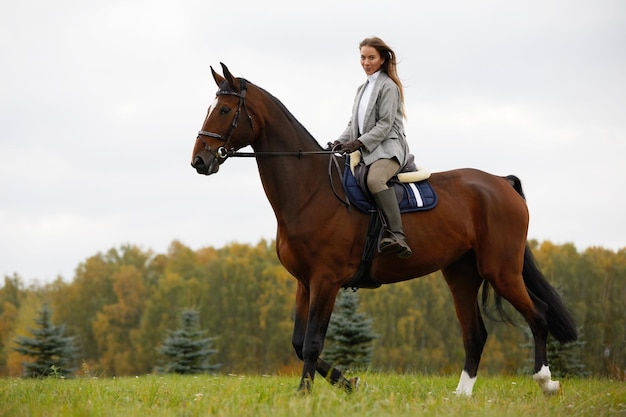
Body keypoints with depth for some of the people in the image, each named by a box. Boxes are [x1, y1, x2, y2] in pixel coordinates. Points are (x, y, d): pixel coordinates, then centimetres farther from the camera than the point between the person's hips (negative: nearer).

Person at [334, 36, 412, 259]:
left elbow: (385, 125, -11)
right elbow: (354, 123, 22)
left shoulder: (388, 86, -2)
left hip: (388, 148, -10)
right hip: (366, 150, 10)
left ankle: (397, 236, -44)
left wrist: (360, 143, -19)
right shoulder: (363, 89, 23)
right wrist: (341, 142, 3)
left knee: (374, 180, -38)